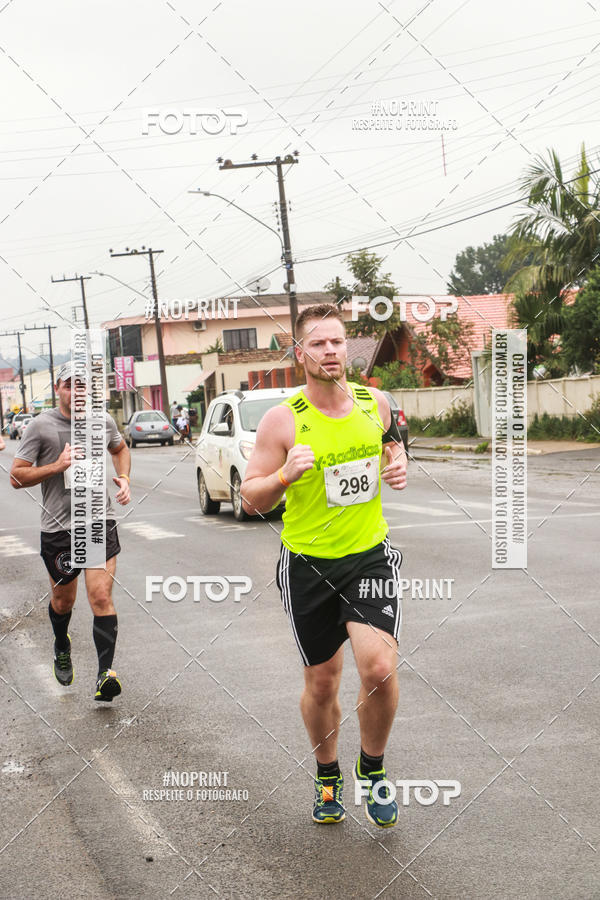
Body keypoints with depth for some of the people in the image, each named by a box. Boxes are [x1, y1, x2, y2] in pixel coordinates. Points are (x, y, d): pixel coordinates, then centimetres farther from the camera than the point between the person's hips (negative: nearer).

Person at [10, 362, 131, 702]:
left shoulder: (104, 421, 5)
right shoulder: (41, 426, -5)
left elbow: (120, 448, 28)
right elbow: (17, 476, -3)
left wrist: (124, 477, 9)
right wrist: (57, 466, -16)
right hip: (59, 527, 0)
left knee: (102, 598, -13)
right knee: (63, 601, 17)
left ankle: (106, 672, -15)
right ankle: (62, 647, 48)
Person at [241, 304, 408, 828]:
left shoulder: (375, 403, -1)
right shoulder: (283, 420, -10)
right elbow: (252, 499, -7)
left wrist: (398, 466, -2)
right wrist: (285, 475, -28)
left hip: (370, 554, 1)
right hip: (307, 563, -1)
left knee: (379, 668, -16)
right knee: (321, 682, 9)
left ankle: (373, 769, 12)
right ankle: (327, 776, 36)